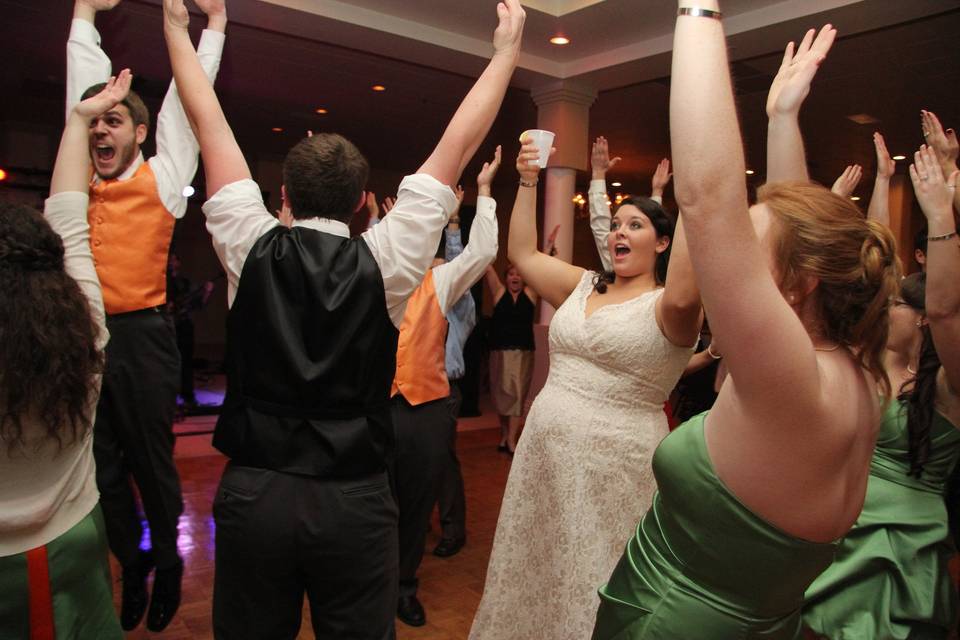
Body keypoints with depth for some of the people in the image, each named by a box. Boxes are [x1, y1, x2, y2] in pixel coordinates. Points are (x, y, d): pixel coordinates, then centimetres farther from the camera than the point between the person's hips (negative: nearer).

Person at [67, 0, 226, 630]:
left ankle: (167, 563, 24)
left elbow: (185, 100, 8)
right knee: (101, 466, 12)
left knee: (151, 463, 5)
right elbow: (83, 86, 19)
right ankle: (132, 562, 29)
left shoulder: (162, 177, 2)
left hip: (142, 336, -4)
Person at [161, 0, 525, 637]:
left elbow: (210, 125, 5)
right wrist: (506, 52, 7)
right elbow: (457, 146, -2)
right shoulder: (385, 262, -8)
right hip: (356, 497, -1)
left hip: (253, 490, 2)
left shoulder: (252, 249, -5)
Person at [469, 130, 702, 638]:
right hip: (544, 452, 6)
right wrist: (527, 182, 7)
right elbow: (522, 253, 14)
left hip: (615, 462, -6)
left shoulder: (665, 307, -11)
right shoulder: (584, 286, 9)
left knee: (594, 590, 10)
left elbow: (686, 295, -35)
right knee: (537, 570, 21)